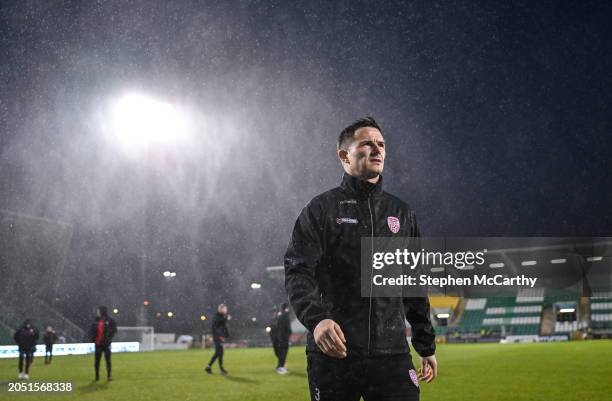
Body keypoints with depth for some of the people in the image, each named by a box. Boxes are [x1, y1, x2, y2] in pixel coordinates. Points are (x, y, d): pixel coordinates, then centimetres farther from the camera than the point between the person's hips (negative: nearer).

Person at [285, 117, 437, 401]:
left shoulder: (401, 213, 15)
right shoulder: (321, 209, 2)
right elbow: (298, 273, -8)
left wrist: (426, 346, 18)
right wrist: (316, 318, -26)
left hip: (392, 355, 3)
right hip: (334, 353, -3)